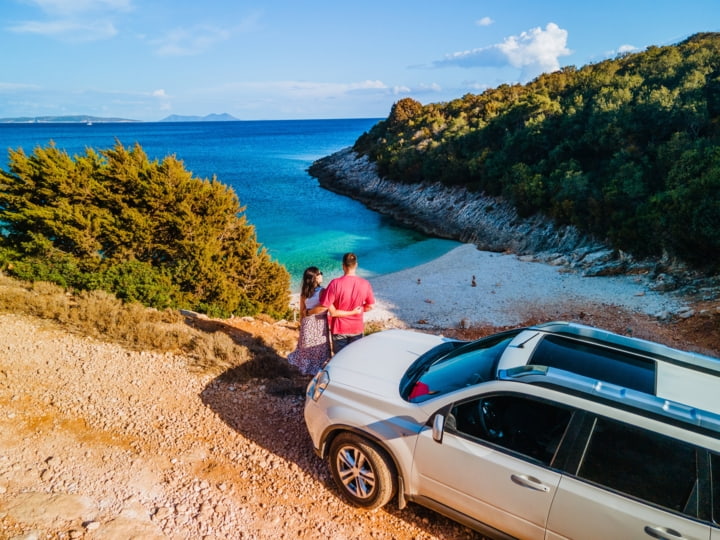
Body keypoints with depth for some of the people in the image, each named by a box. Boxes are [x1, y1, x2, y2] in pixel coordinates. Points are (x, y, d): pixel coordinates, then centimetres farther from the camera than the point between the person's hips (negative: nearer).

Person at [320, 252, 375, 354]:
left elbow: (331, 311, -18)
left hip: (340, 328, -2)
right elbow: (370, 306, -1)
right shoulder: (365, 284, -12)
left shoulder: (335, 283, -19)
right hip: (357, 328, 2)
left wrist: (351, 312, -8)